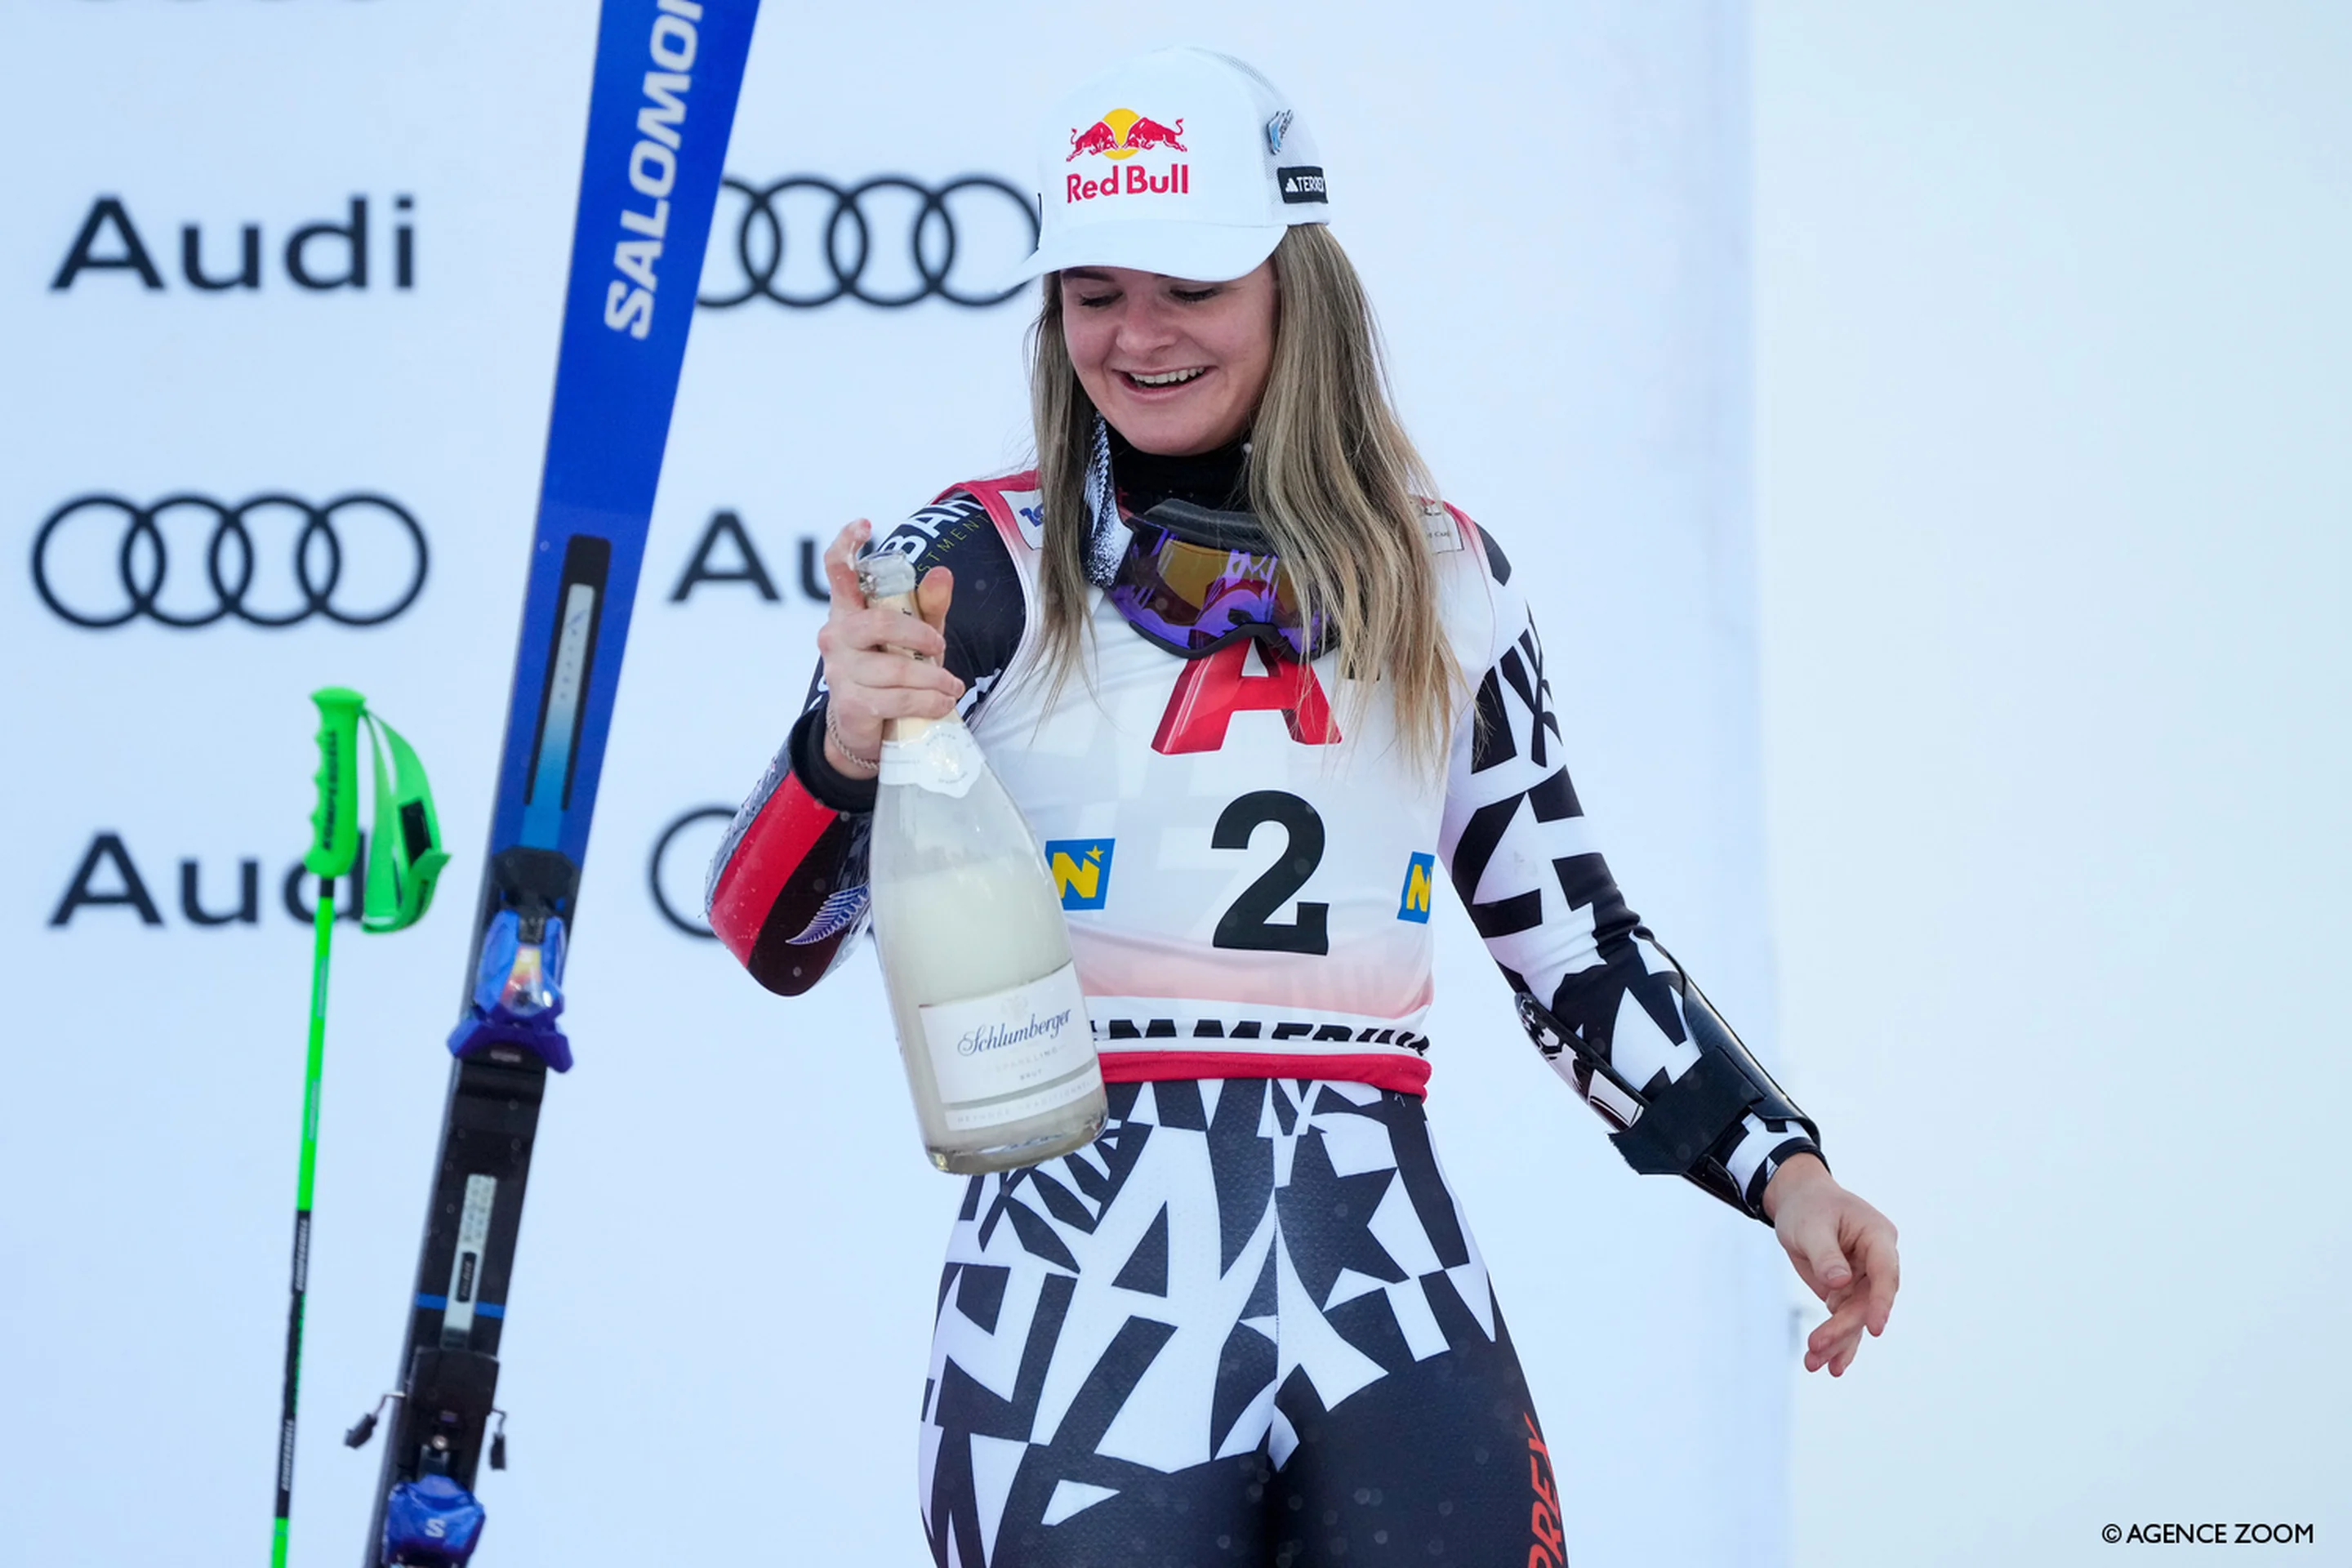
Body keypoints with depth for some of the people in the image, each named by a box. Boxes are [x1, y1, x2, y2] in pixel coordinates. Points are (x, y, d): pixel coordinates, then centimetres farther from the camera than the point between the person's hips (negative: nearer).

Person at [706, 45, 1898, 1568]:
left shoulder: (1448, 581, 11)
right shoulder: (988, 566, 1)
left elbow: (1573, 940, 19)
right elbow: (774, 942, -5)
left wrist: (1779, 1165, 7)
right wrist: (846, 751, -25)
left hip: (1387, 1298, 2)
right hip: (1082, 1294, -2)